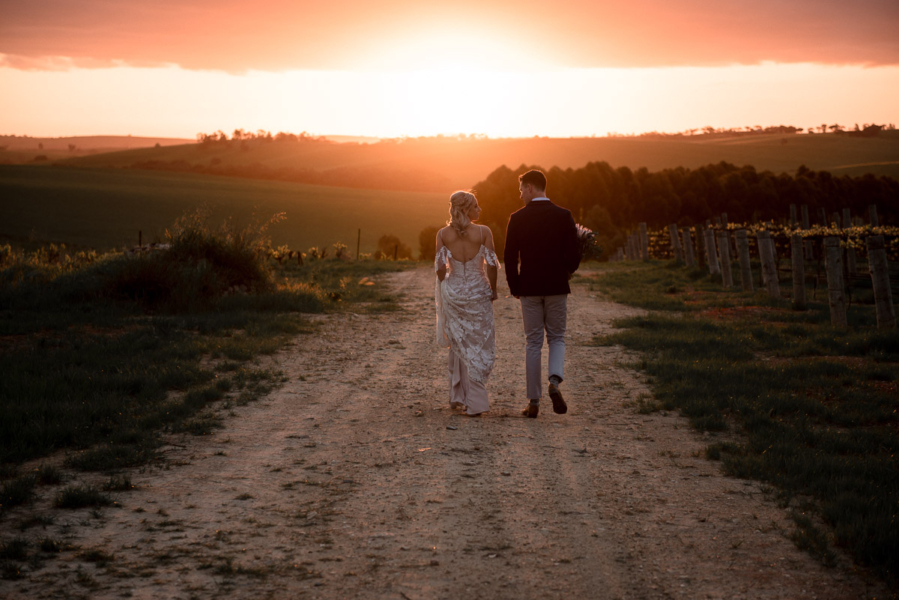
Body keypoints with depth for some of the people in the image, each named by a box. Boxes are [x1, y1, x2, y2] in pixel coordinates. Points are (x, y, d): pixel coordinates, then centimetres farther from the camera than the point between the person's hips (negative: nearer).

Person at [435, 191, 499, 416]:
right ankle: (474, 402, 2)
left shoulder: (443, 234, -3)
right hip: (478, 293, -3)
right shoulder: (483, 232, -10)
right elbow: (491, 264, -12)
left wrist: (445, 289, 9)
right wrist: (493, 289, 2)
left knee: (459, 344, 17)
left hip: (453, 293, 3)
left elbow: (440, 266, -7)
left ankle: (458, 396, 21)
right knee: (479, 347, 5)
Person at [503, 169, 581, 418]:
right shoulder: (563, 216, -4)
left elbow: (510, 257, -5)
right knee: (557, 338, 14)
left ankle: (533, 402, 7)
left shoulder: (517, 218, -5)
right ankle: (555, 381, -13)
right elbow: (573, 255, -6)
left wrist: (515, 288, 8)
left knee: (533, 343, 7)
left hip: (529, 288, 0)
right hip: (557, 287, 0)